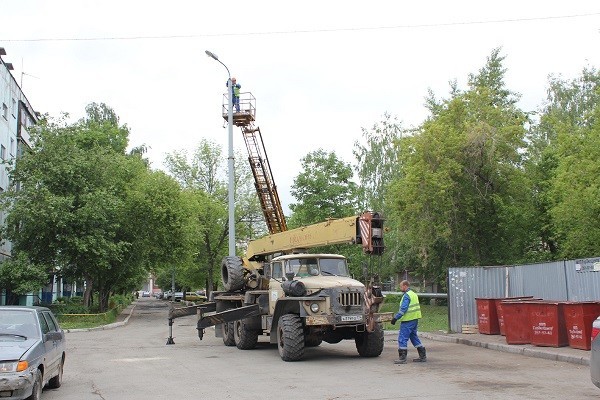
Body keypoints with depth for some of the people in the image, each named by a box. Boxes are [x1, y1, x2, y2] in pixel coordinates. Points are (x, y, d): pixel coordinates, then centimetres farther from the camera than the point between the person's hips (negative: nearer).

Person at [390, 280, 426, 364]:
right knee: (414, 337, 17)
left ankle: (402, 358, -7)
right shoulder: (414, 294, 17)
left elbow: (403, 309, -21)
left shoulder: (406, 295, -13)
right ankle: (423, 356, 18)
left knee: (402, 338, -6)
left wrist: (395, 318, -18)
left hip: (408, 320, -10)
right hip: (415, 319, 10)